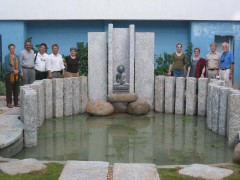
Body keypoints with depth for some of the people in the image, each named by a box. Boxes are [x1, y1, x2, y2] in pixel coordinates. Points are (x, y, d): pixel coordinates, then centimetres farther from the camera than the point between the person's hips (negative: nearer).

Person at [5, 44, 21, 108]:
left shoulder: (17, 57, 13)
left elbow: (19, 65, 6)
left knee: (16, 89, 7)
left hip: (17, 75, 4)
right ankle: (9, 103, 4)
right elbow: (7, 66, -10)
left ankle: (16, 102, 14)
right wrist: (13, 70, -19)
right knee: (9, 90, -2)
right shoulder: (7, 57, -1)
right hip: (9, 75, -4)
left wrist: (17, 70, -11)